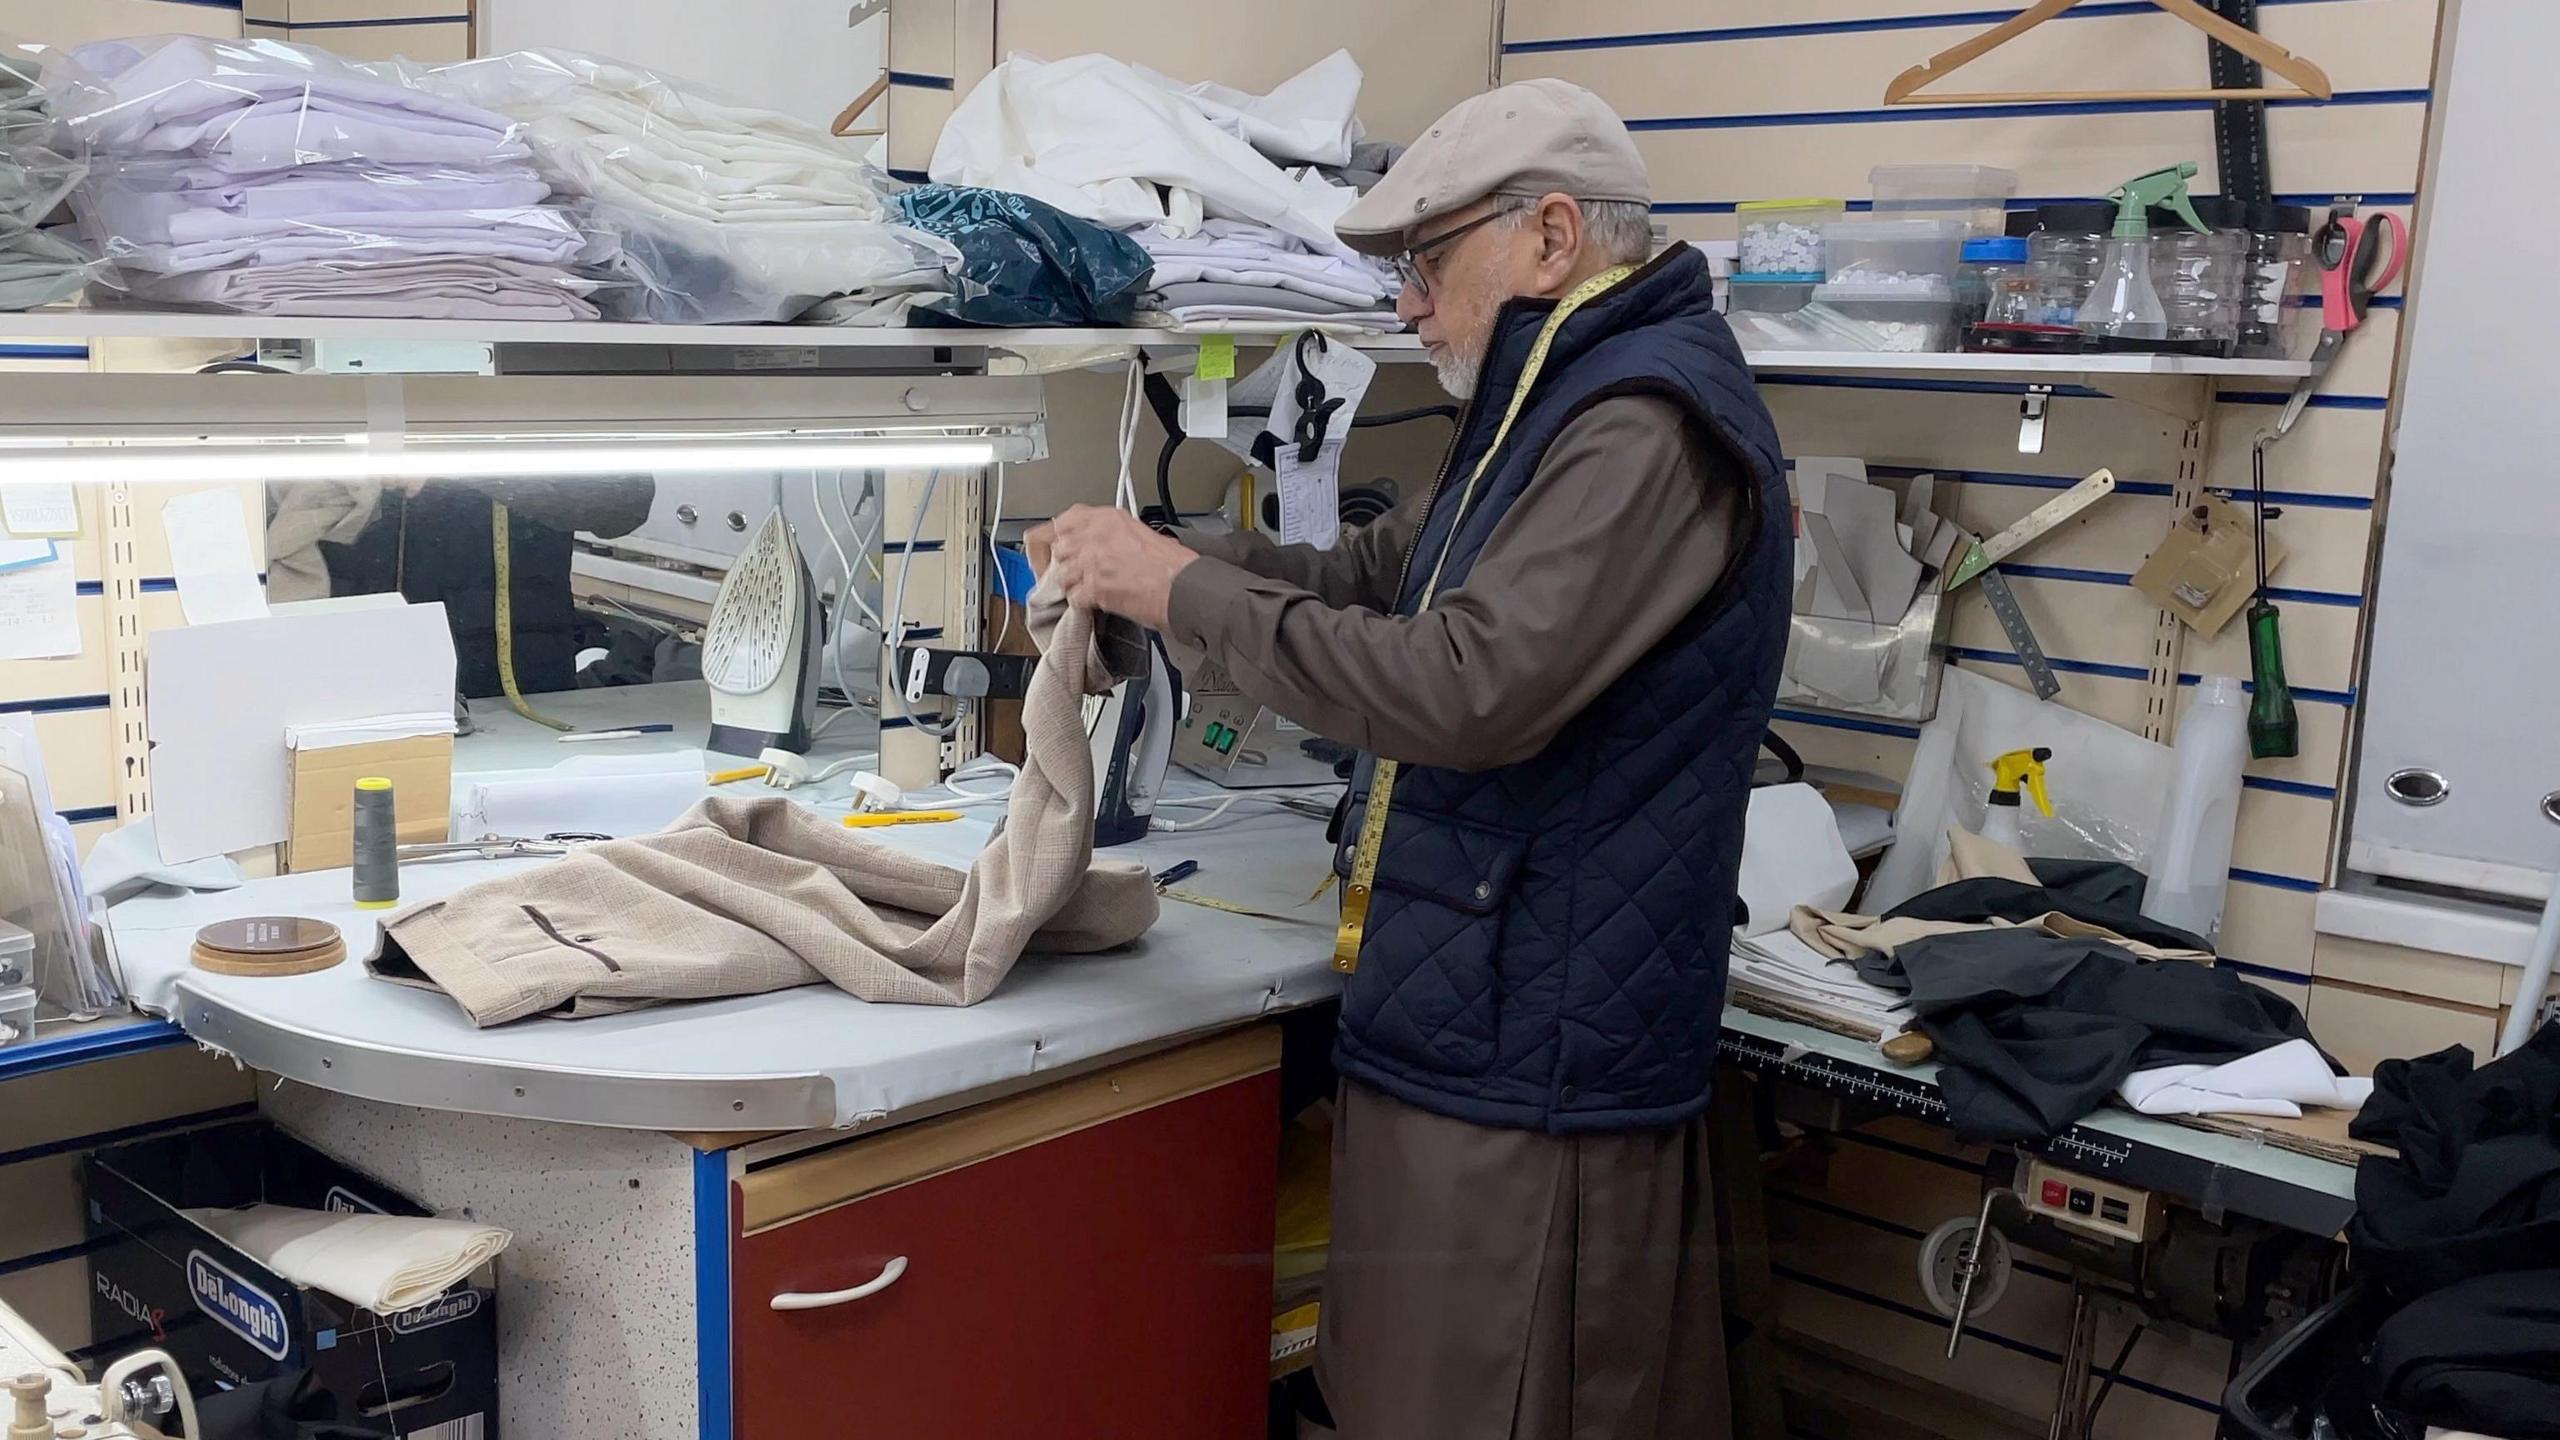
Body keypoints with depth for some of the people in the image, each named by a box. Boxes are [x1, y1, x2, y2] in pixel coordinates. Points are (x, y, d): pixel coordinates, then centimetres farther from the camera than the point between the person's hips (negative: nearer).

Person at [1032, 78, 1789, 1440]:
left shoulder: (1651, 429, -18)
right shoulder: (1549, 407, 17)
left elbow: (1471, 687, -27)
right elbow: (1375, 576, 20)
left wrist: (1189, 593, -18)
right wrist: (1161, 552, 4)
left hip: (1525, 1071, -10)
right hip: (1475, 1023, 10)